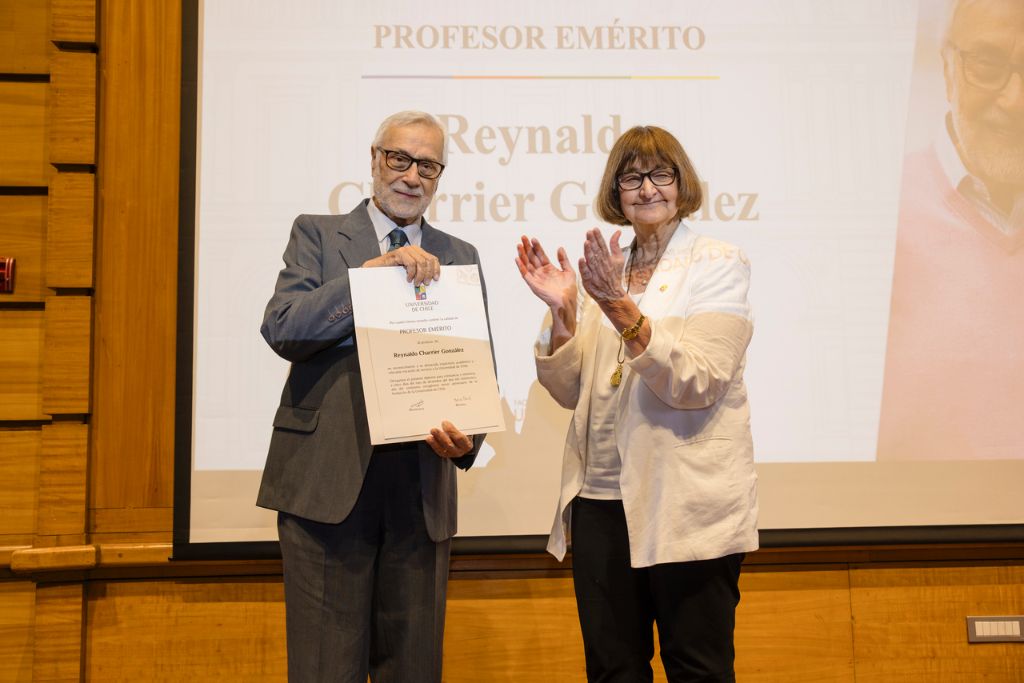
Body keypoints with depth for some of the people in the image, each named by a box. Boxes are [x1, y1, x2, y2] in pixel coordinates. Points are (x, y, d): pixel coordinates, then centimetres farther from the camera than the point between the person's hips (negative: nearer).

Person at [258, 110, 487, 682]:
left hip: (422, 489, 3)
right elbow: (282, 330, -9)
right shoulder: (318, 234, 6)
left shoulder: (460, 258, 13)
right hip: (328, 479, -2)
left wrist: (467, 437, -11)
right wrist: (374, 270, -17)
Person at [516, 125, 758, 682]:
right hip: (601, 500, 5)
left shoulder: (718, 264, -2)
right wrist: (561, 311, -8)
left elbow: (697, 384, -15)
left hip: (686, 506, -4)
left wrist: (622, 311, -25)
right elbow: (571, 392, 7)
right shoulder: (604, 271, 11)